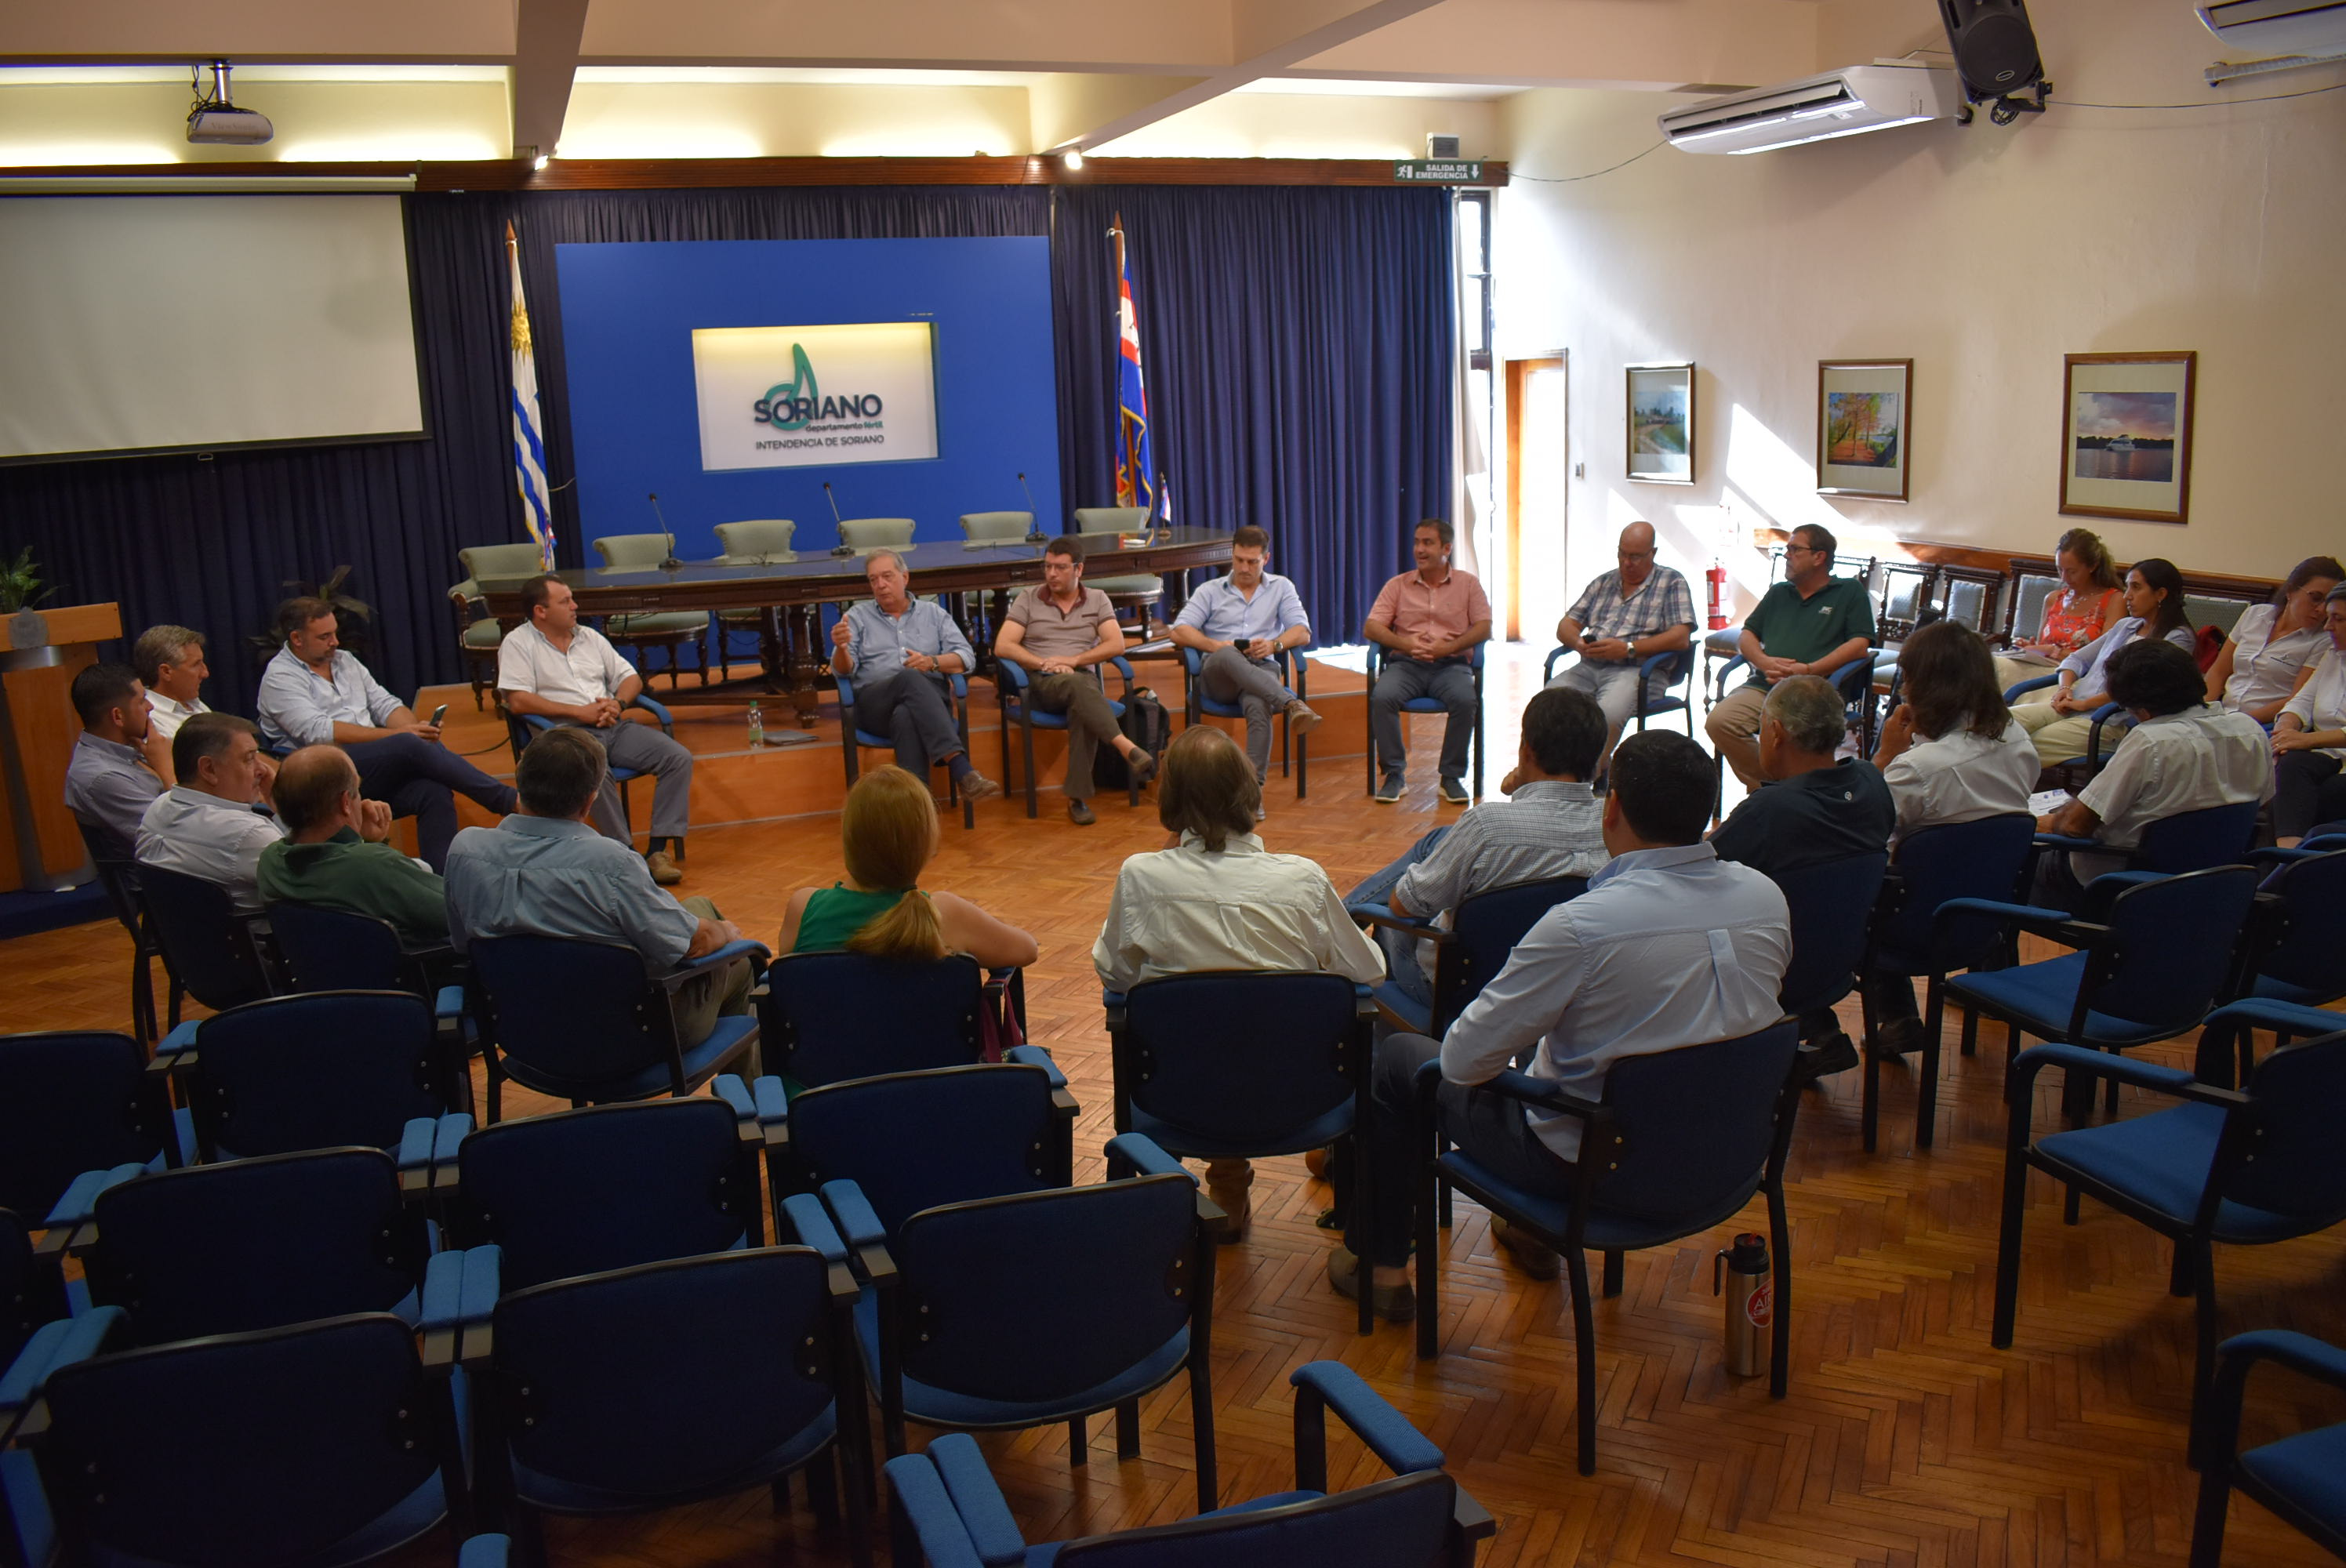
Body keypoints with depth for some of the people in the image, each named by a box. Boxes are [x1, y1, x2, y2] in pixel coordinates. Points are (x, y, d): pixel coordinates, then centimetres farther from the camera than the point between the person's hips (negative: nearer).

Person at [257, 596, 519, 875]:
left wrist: (416, 728, -7)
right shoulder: (281, 677, 0)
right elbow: (319, 732, -14)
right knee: (410, 747, -30)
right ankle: (508, 800, -30)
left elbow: (386, 705, 17)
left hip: (382, 773, 7)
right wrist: (395, 735, -18)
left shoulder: (345, 662, 21)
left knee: (435, 792, -26)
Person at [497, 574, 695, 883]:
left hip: (613, 727, 6)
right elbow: (518, 701, -10)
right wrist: (580, 712, -13)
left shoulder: (590, 637, 20)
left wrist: (618, 703, -3)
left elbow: (630, 678, 21)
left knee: (679, 758, -15)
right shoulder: (519, 643, 2)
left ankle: (658, 849, -16)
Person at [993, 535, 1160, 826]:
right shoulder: (1028, 600, 11)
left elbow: (1116, 645, 2)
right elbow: (1002, 646, 1)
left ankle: (1078, 797, -40)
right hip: (1040, 683, -1)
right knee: (1077, 684, -37)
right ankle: (1126, 747, -52)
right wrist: (1044, 664, -11)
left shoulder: (1097, 600, 15)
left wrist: (1072, 660, -9)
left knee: (1082, 703, -38)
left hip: (1083, 679, 1)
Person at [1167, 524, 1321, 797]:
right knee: (1227, 656, -40)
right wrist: (1216, 646, -13)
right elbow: (1179, 632, 5)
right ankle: (1292, 705, -54)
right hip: (1217, 675, 0)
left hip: (1262, 671, 0)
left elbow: (1303, 632, 8)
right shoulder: (1211, 591, 19)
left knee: (1259, 707, -38)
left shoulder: (1281, 587, 20)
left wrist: (1274, 644, -14)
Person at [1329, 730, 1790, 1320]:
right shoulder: (1768, 897, -11)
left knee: (1396, 1056, 14)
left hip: (1586, 1166, -6)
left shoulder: (1583, 924, -30)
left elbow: (1464, 1060, -21)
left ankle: (1381, 1267, 28)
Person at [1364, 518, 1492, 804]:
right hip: (1406, 663, 1)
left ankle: (1452, 776, -18)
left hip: (1451, 664, -1)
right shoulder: (1398, 585, 14)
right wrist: (1406, 644, -14)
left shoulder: (1467, 583, 12)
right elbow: (1371, 628, 5)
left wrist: (1449, 647, -15)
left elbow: (1484, 628, 2)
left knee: (1465, 700, -33)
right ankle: (1394, 773, -18)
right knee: (1381, 697, -31)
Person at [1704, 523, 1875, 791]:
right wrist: (1764, 662, -2)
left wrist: (1809, 670, -12)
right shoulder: (1778, 593, 28)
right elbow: (1746, 635, 23)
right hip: (1763, 687, 5)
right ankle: (1761, 787, -6)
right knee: (1718, 721, -24)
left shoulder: (1850, 591, 13)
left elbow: (1859, 645, 1)